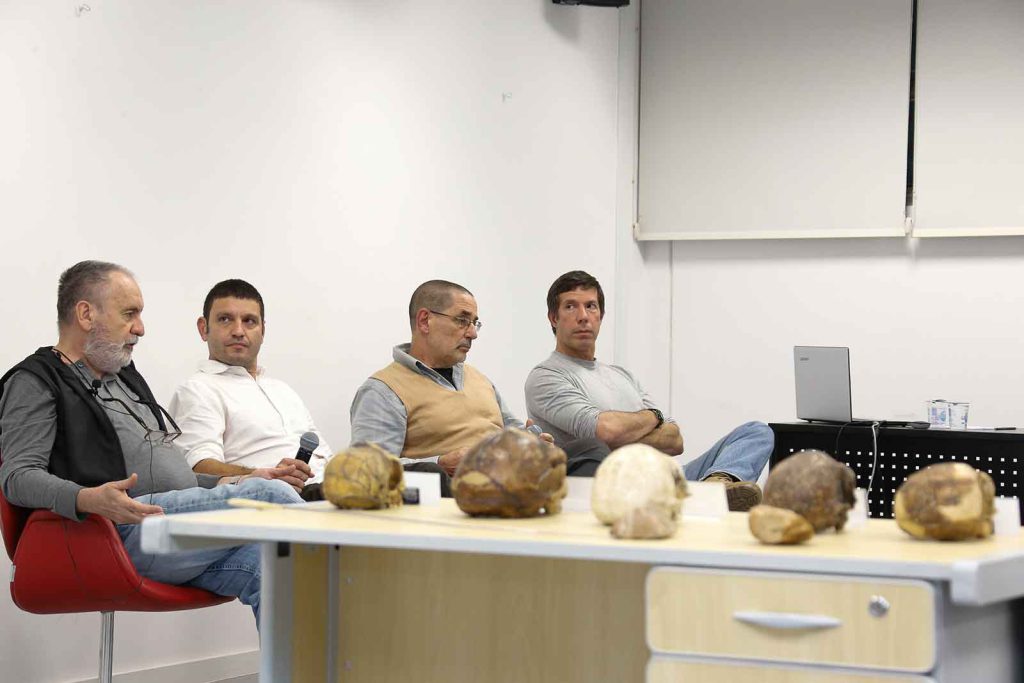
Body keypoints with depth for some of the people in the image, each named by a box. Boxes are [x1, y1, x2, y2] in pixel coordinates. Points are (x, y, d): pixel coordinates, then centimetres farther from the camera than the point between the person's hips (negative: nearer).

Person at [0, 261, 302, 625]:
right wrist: (88, 499, -30)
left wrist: (235, 483, 21)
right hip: (125, 531, -8)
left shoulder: (125, 377, 30)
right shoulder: (34, 383, 4)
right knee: (268, 496, -20)